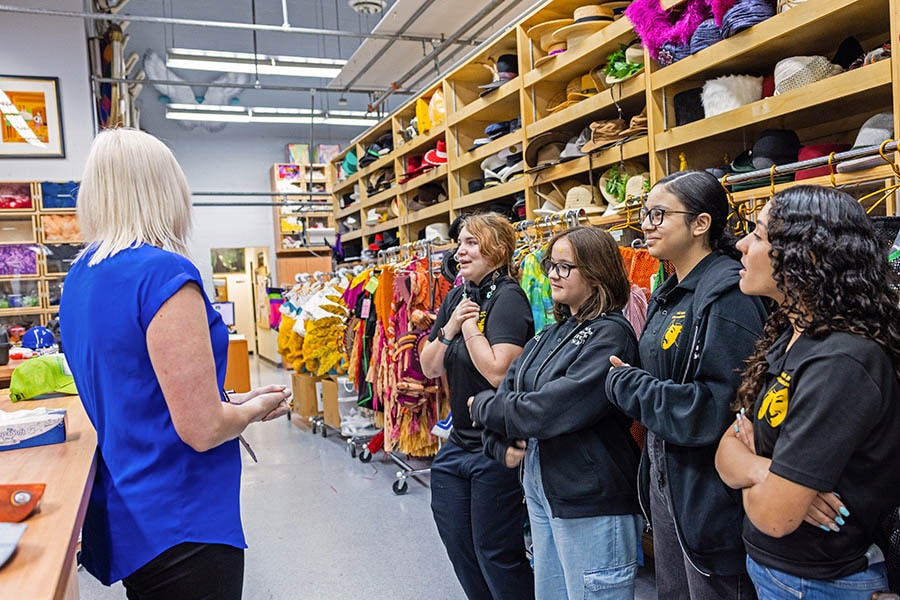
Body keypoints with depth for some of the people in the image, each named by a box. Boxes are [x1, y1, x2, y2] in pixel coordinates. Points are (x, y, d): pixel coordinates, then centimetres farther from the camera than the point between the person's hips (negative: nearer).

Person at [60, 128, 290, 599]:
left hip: (123, 516, 9)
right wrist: (255, 408, -4)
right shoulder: (164, 272, -22)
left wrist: (231, 401, 13)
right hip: (181, 526, -9)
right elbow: (203, 429, -24)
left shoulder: (79, 277, 5)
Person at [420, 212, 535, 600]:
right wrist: (448, 328, -9)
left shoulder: (507, 299, -16)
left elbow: (499, 372, -27)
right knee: (457, 541, 18)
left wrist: (470, 325, -17)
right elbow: (429, 368, 6)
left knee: (495, 554, 6)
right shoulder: (455, 298, 7)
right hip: (458, 443, 8)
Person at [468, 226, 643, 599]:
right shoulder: (552, 334, 9)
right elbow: (507, 390, 7)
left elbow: (554, 409, -24)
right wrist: (504, 444, -11)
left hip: (592, 502, -8)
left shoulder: (610, 334, -16)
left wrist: (484, 407, -10)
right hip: (540, 488, 8)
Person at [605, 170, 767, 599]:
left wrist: (626, 385, -18)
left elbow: (718, 409, -27)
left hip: (711, 491, -9)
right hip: (665, 476, 9)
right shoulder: (668, 294, 8)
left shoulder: (729, 294, -21)